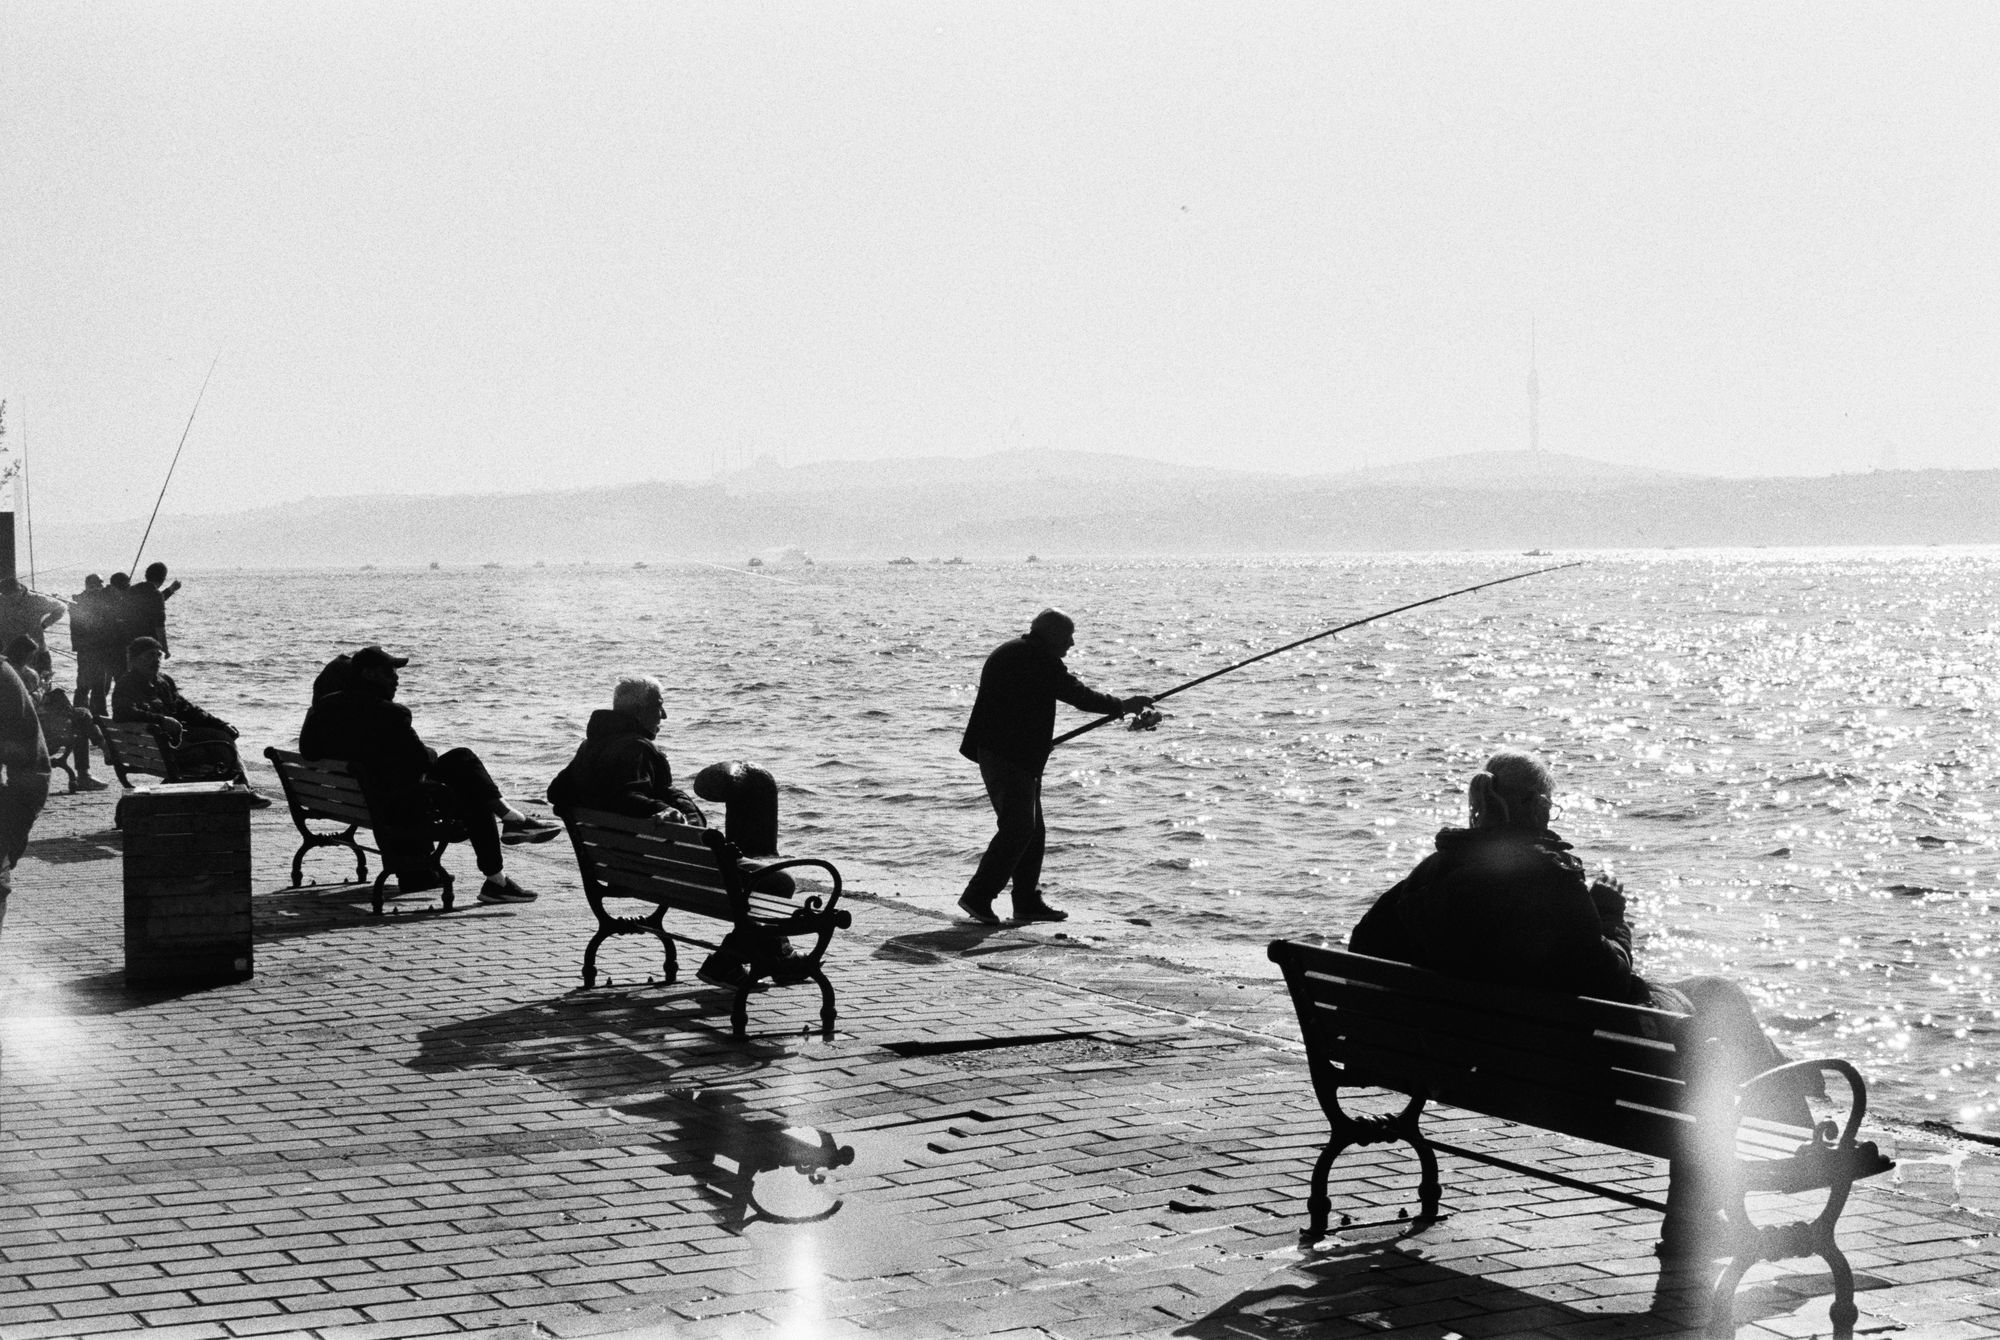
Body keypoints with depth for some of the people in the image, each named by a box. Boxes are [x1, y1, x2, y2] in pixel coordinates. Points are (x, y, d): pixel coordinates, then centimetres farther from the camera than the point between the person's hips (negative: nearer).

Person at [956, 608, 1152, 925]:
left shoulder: (1008, 653, 20)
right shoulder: (1040, 660, -12)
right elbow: (1078, 695, -11)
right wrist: (1122, 706, 0)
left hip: (995, 753, 11)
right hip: (1010, 757, -11)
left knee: (1031, 831, 13)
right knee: (1018, 828, -14)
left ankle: (1028, 901, 15)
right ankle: (978, 896, -16)